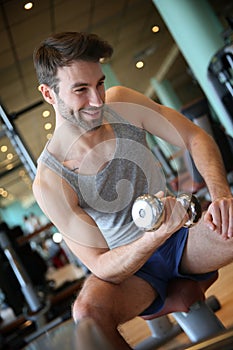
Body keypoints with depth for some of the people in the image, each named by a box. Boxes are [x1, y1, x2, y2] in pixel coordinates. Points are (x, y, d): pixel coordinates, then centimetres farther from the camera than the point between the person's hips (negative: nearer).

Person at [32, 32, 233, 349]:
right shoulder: (49, 183, -19)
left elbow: (196, 138, -4)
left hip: (180, 240, 3)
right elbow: (101, 267, -19)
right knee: (87, 311, -35)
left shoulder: (121, 103, -8)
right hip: (128, 267, -2)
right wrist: (156, 236, -38)